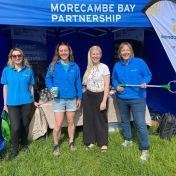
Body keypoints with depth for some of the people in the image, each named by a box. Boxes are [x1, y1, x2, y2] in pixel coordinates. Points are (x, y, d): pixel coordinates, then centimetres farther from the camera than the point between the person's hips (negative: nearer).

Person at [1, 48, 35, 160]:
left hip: (26, 102, 1)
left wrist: (33, 100, 10)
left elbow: (31, 87, 7)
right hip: (12, 103, -1)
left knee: (25, 125, 12)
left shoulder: (28, 70, 0)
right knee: (15, 127, -3)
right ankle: (14, 149, 20)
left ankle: (24, 143, 37)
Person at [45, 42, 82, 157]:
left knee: (71, 122, 14)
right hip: (58, 99, -2)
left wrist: (79, 97, 6)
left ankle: (71, 142, 34)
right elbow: (48, 79, 3)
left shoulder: (75, 66, 2)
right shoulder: (53, 65, -2)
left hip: (72, 99, 2)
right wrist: (51, 88, -16)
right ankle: (56, 145, 21)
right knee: (58, 124, -1)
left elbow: (78, 83, 6)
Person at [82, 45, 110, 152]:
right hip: (88, 96, 5)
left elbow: (106, 86, -11)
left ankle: (103, 143, 21)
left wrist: (104, 101, -16)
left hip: (100, 96, -5)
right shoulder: (89, 68, 8)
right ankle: (91, 141, 26)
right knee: (89, 119, 10)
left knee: (101, 120, 6)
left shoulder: (104, 67, -8)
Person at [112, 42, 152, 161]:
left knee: (140, 124, -8)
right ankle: (128, 140, 42)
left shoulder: (139, 62, -8)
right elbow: (114, 79, 15)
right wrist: (116, 86, -6)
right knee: (125, 121, 19)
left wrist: (144, 82, -22)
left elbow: (148, 75, -1)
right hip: (122, 99, 5)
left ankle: (145, 149, 6)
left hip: (137, 99, -5)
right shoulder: (117, 65, 4)